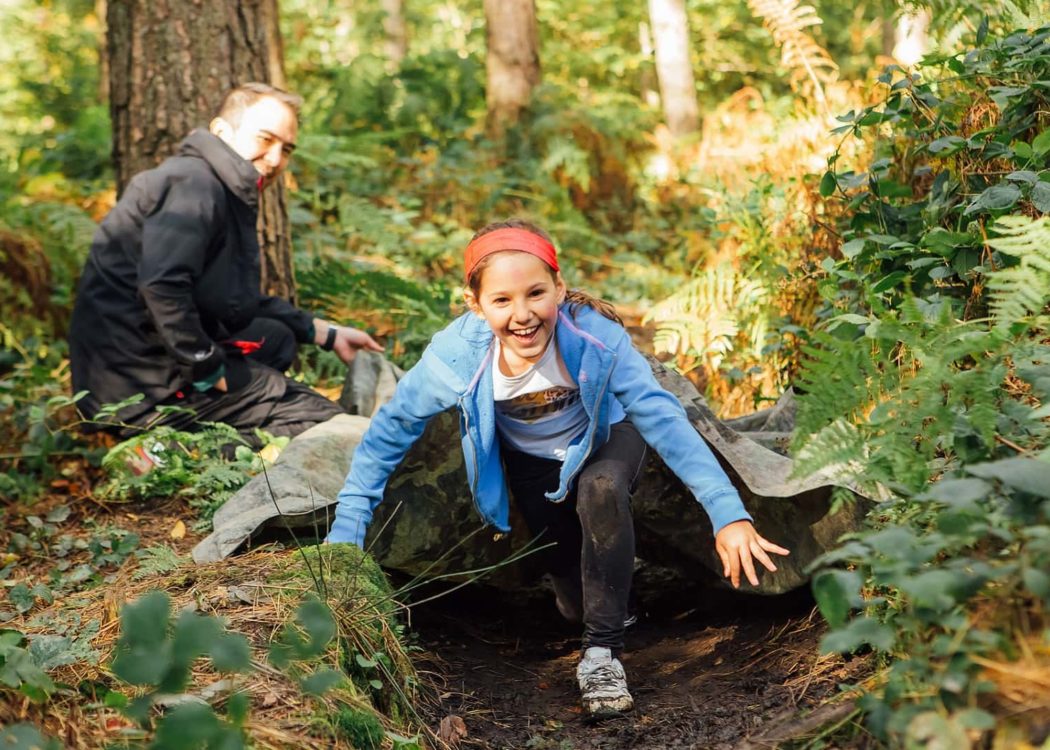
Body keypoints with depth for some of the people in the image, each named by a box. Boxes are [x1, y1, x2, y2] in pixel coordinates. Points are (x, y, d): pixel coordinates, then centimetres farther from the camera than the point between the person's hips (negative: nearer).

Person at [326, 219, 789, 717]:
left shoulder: (595, 337, -37)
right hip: (531, 461, 2)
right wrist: (344, 536, -23)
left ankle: (602, 654, -22)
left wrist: (728, 515, -49)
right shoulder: (456, 354, -32)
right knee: (577, 605, 5)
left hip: (604, 439, -2)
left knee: (601, 489, -37)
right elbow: (388, 433, -20)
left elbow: (664, 420, -40)